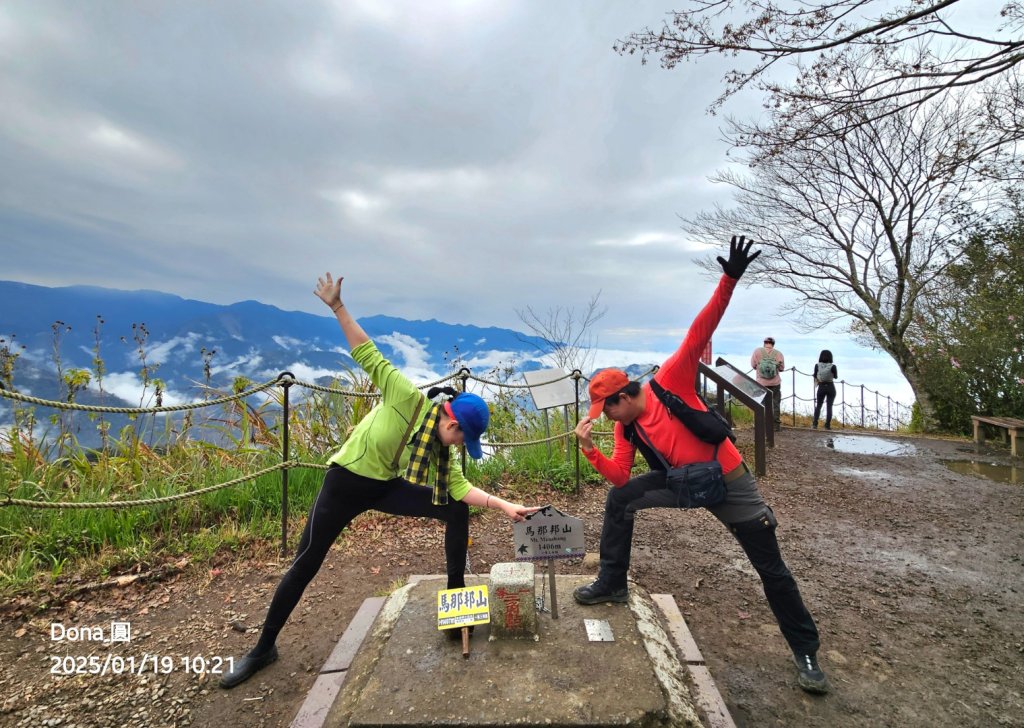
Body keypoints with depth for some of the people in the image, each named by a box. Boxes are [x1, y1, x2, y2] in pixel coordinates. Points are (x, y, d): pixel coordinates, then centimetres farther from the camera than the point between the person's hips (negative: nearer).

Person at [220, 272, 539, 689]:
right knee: (306, 564, 4)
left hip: (385, 487, 5)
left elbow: (460, 487, -14)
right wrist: (337, 306, -27)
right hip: (346, 482, -5)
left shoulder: (442, 448, -9)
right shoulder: (407, 398, -26)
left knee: (457, 510, -7)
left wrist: (502, 505, -25)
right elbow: (368, 356, -25)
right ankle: (263, 648, 27)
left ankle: (455, 593, 9)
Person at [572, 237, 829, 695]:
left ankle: (805, 653, 27)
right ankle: (612, 585, 13)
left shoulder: (670, 382, -20)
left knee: (771, 569, 4)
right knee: (619, 499, -2)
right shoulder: (626, 428, -1)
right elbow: (620, 475, -4)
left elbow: (700, 333, -27)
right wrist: (590, 449, -18)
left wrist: (729, 280, -37)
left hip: (728, 481, -5)